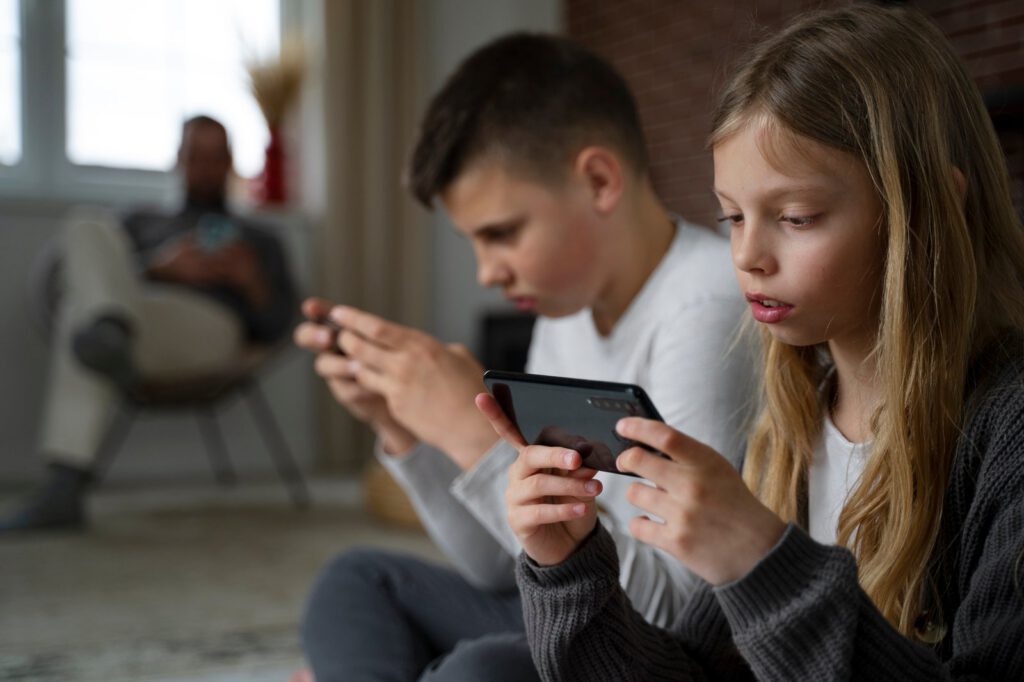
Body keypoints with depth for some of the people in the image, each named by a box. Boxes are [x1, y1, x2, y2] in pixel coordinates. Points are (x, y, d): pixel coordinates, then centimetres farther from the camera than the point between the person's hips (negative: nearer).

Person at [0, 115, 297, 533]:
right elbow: (98, 266, 17)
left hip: (211, 324, -2)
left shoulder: (258, 240, 33)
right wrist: (161, 267, -4)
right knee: (89, 227, -29)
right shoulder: (142, 224, 38)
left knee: (81, 308, -32)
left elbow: (277, 326, 17)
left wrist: (249, 278, -4)